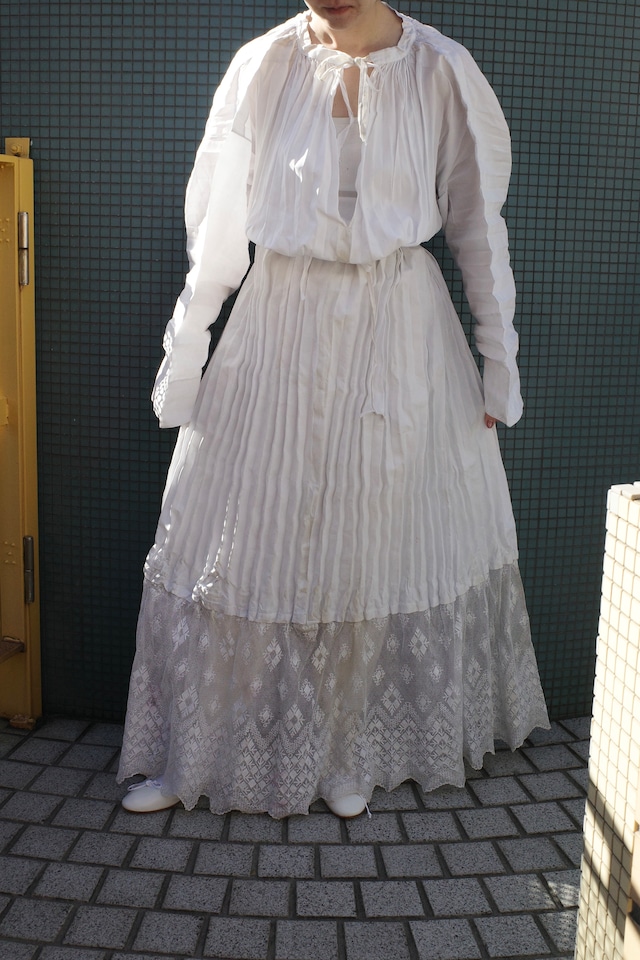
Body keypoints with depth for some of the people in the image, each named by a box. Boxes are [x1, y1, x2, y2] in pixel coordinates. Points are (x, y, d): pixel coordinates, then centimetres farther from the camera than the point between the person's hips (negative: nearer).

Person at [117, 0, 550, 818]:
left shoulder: (442, 73, -2)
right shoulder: (263, 66, -2)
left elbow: (478, 227, 3)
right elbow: (217, 228, 2)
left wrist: (499, 361, 4)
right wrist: (185, 352, 3)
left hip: (401, 334, 0)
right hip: (280, 325, 0)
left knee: (383, 534, 8)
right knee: (245, 538, 6)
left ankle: (355, 752, 29)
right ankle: (195, 752, 23)